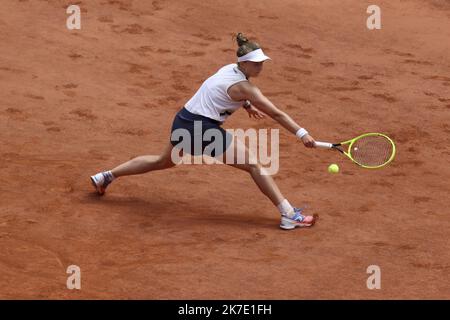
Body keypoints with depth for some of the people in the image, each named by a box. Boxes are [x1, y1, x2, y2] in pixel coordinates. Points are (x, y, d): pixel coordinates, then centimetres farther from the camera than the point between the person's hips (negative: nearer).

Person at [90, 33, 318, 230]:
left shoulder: (229, 69, 7)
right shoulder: (244, 87, -18)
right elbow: (276, 114, -18)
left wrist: (246, 104, 17)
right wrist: (301, 133, -16)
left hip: (183, 121, 9)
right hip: (203, 128, -9)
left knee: (163, 161, 31)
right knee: (254, 165, -7)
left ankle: (106, 176, 37)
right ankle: (289, 215, -10)